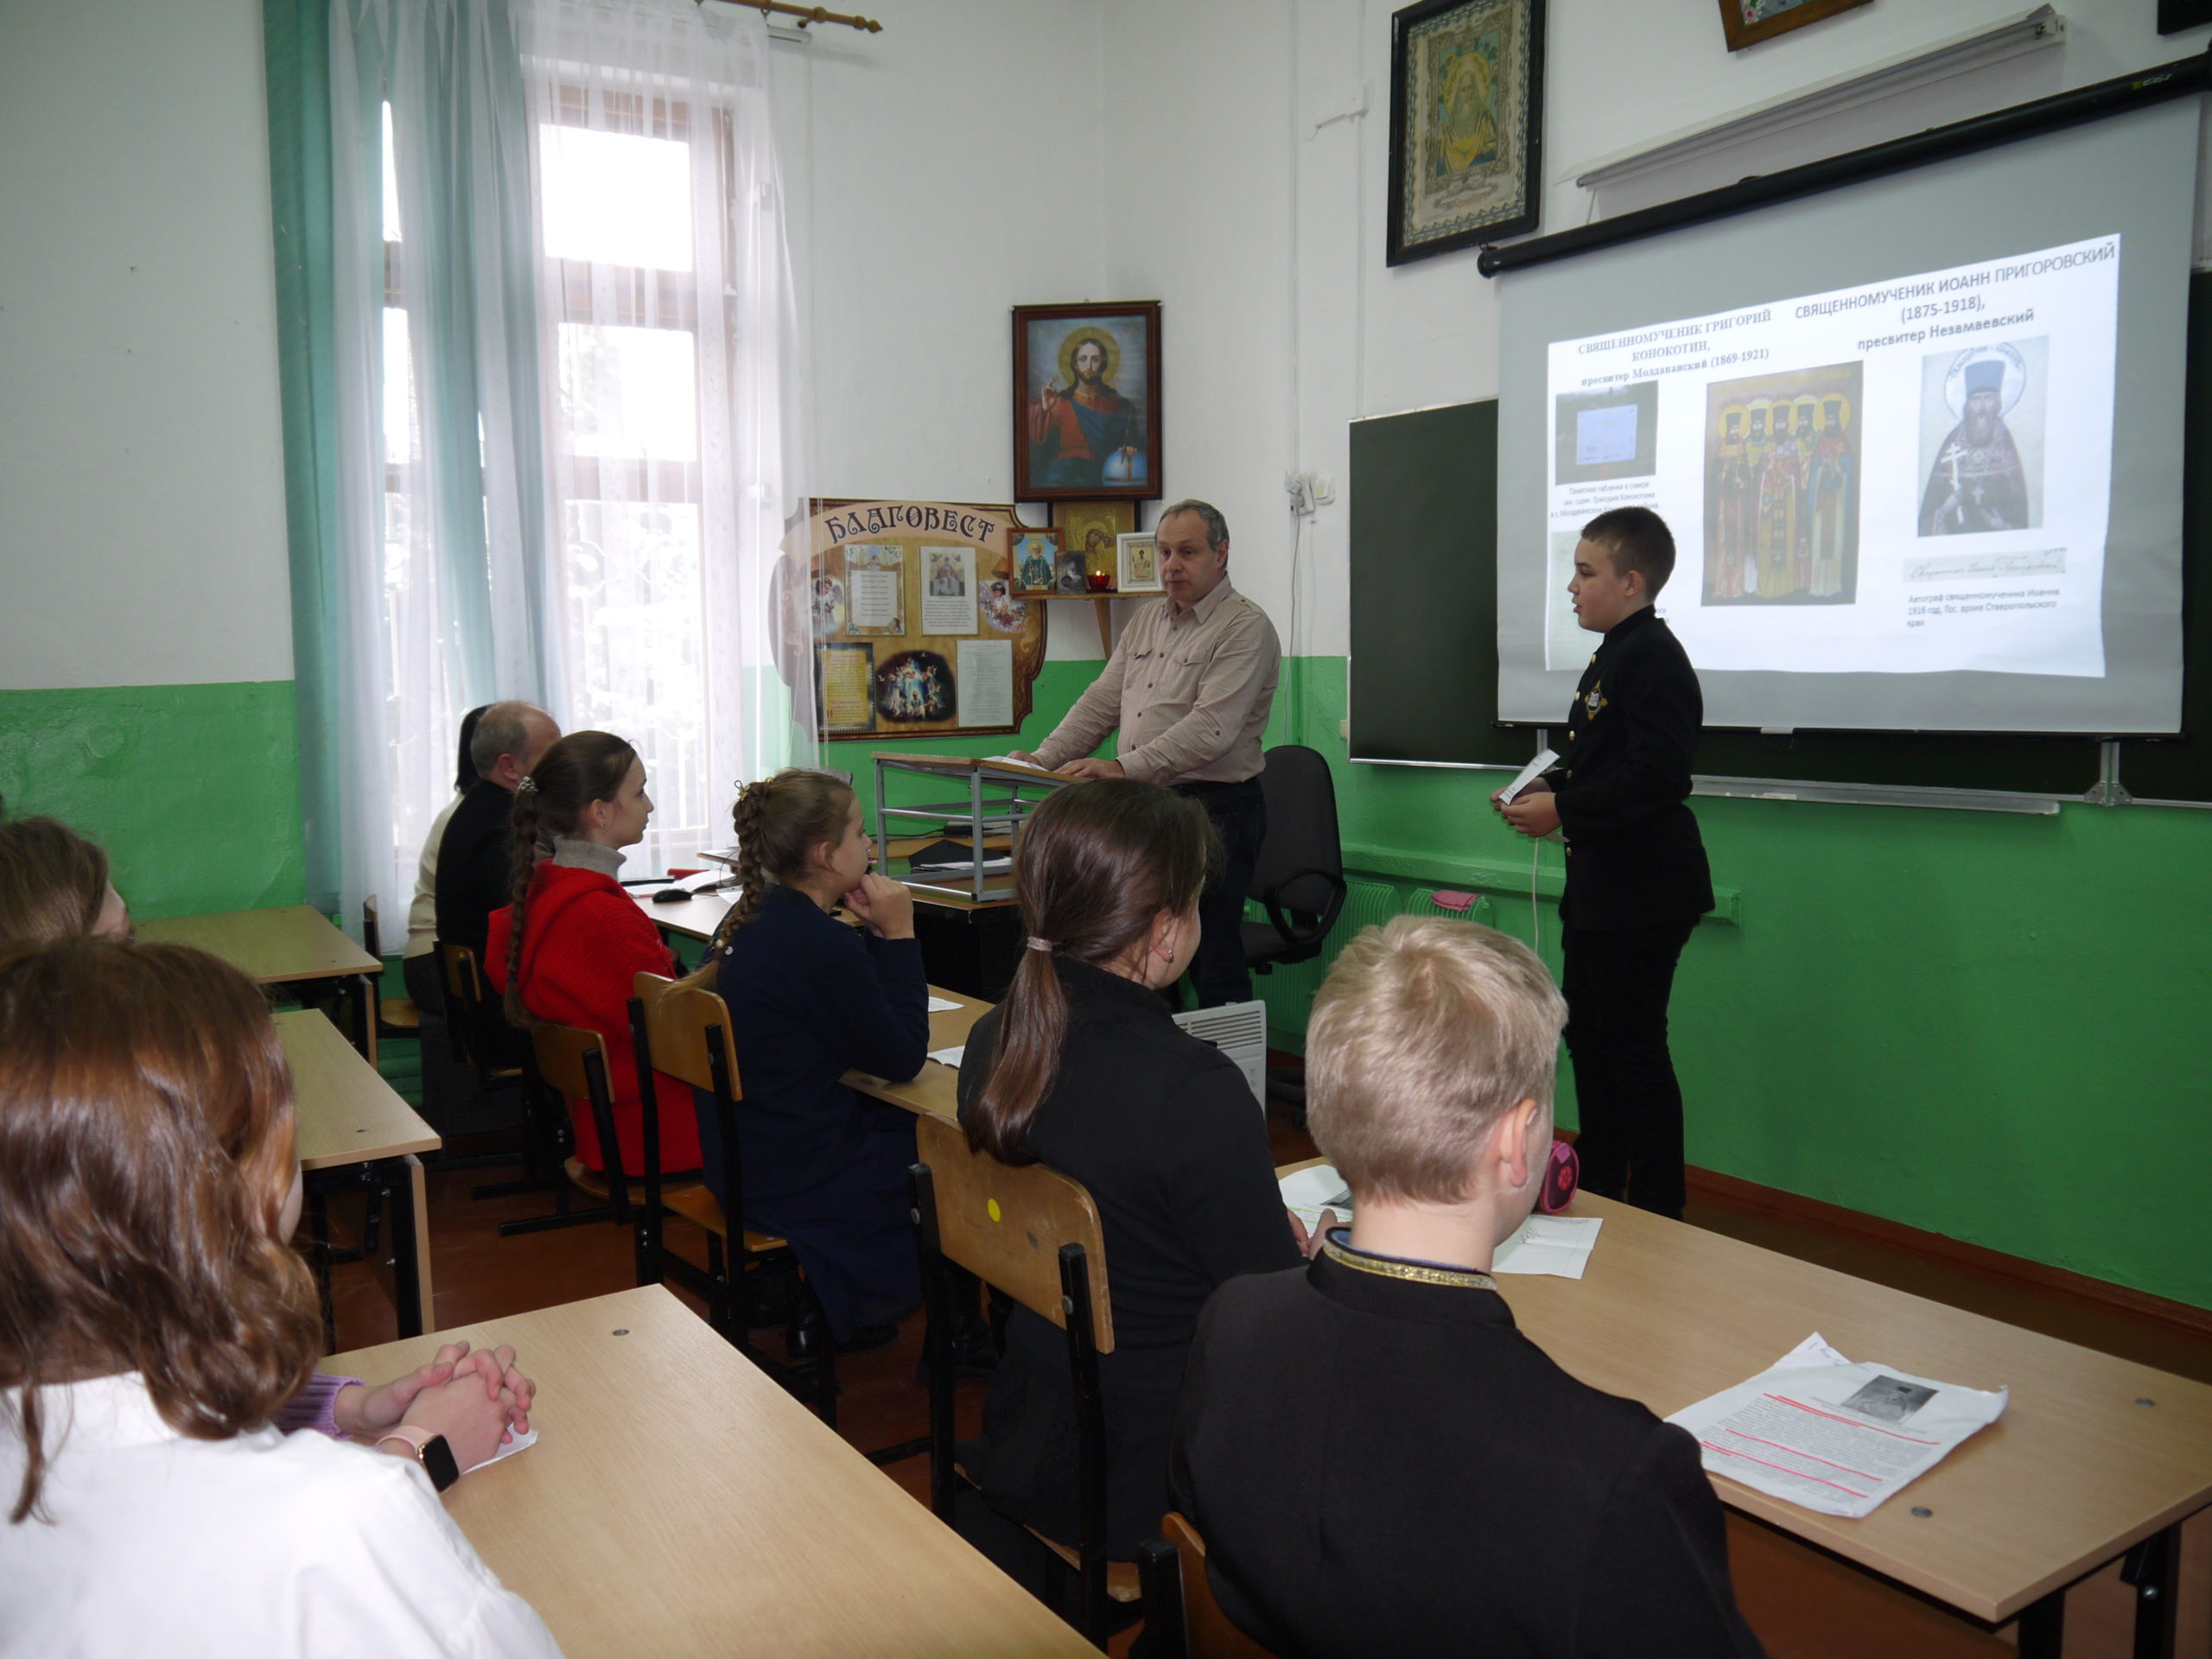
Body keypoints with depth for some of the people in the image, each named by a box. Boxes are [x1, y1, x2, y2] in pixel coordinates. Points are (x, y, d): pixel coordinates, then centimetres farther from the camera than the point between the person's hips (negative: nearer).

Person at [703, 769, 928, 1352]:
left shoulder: (750, 919, 3)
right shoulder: (818, 944, -26)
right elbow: (904, 1058, -15)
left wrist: (873, 932, 3)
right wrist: (897, 933, -13)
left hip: (741, 1160, 9)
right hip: (799, 1183, -9)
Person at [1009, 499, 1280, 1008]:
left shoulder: (1245, 626, -9)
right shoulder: (1147, 621, 17)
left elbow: (1211, 730, -21)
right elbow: (1101, 702, 16)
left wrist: (1124, 768, -28)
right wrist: (1044, 758, 1)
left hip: (1214, 807, -7)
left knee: (1212, 965, -5)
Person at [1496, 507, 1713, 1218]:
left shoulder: (1653, 657, -17)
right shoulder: (1612, 656, 15)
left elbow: (1654, 776, -27)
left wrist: (1563, 808, -21)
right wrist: (1548, 786, 7)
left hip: (1642, 895, -11)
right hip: (1600, 888, 11)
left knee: (1635, 1050, -3)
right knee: (1588, 1036, 18)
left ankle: (1658, 1214, 10)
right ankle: (1596, 1190, 32)